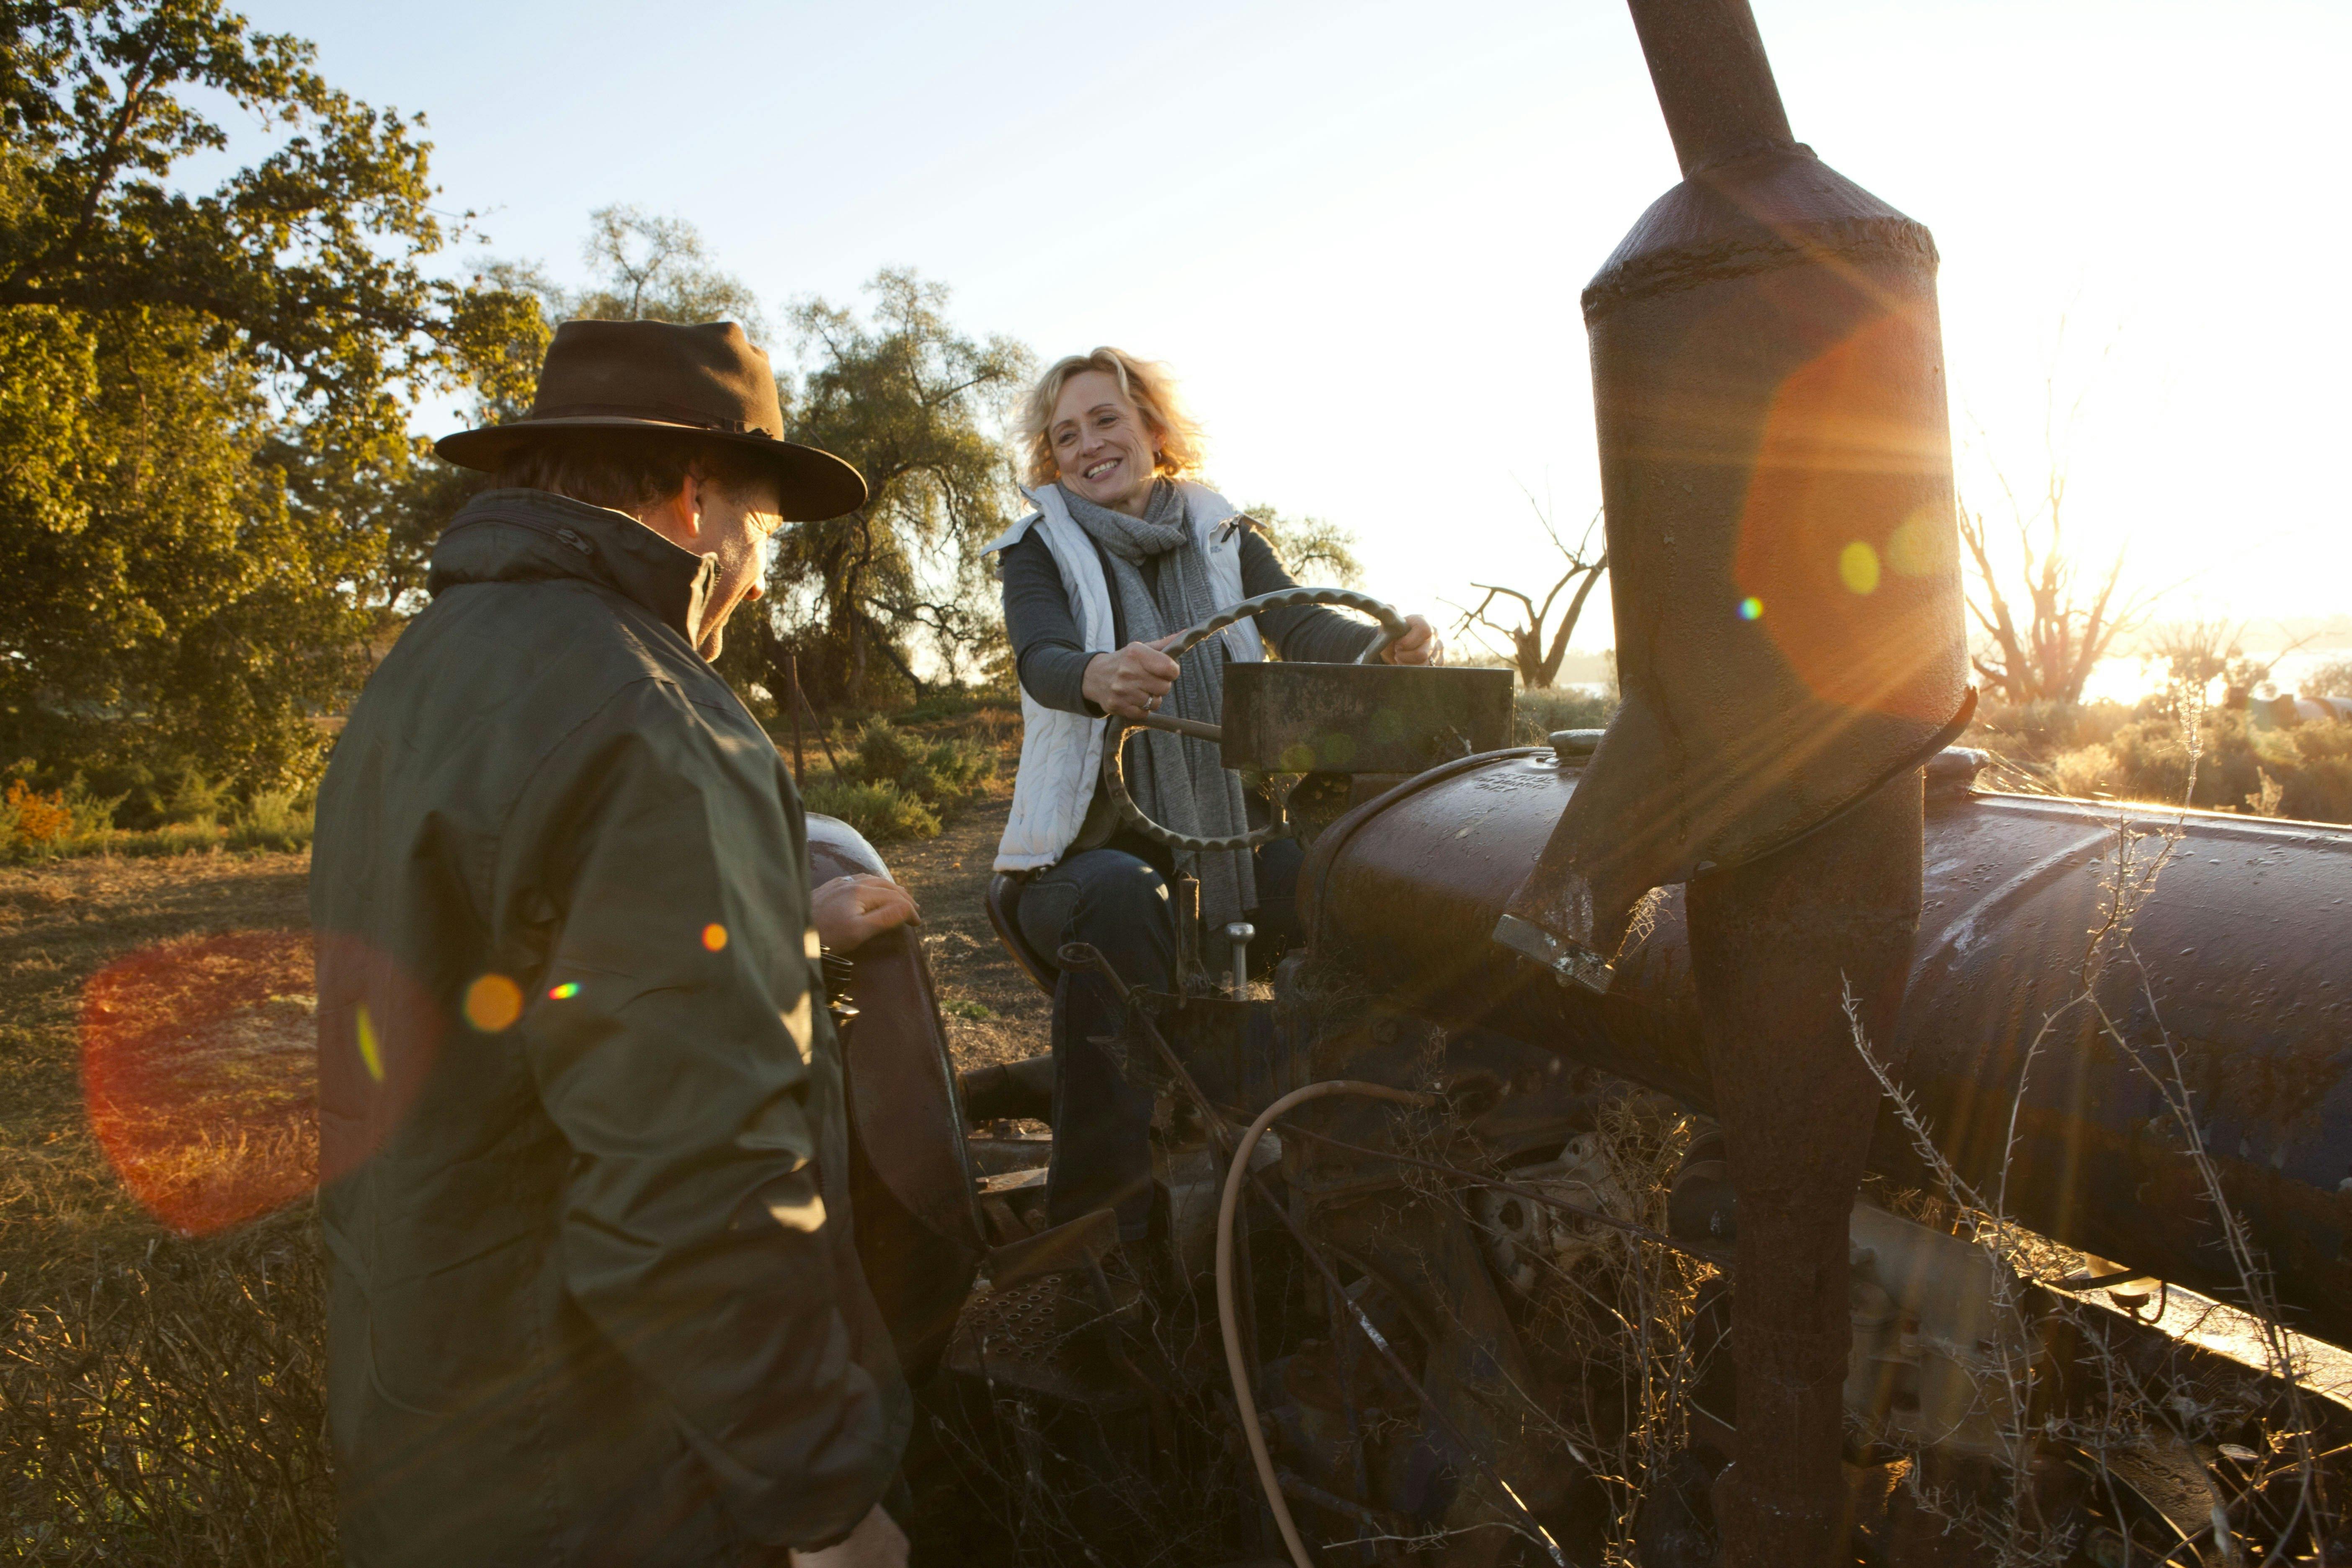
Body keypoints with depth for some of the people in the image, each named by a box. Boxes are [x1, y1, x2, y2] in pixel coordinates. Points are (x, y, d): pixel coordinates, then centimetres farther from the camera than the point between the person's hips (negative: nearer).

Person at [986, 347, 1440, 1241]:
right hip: (1098, 841, -2)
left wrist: (1386, 644, -28)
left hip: (1231, 830, 3)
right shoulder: (1039, 551, 6)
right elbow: (1040, 657, -16)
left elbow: (1301, 631, -4)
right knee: (1121, 899, -36)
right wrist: (1100, 677, -42)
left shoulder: (1223, 536, 13)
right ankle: (1122, 1200, -30)